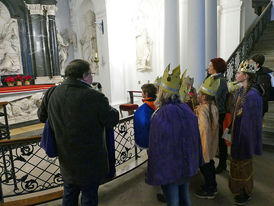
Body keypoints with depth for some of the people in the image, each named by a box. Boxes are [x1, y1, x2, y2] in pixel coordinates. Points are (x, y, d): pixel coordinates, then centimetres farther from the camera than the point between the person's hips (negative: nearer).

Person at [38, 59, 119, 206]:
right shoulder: (94, 97, -25)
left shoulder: (52, 93, -5)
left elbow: (42, 116, 9)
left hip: (65, 160, 6)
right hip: (90, 162, -5)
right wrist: (112, 109, 4)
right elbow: (112, 120, -16)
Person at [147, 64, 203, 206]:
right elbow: (196, 138, 6)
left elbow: (156, 148, -21)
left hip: (169, 170, -6)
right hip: (188, 167, 6)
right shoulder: (188, 110, -4)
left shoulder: (160, 116, -24)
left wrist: (154, 174, -10)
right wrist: (195, 162, 18)